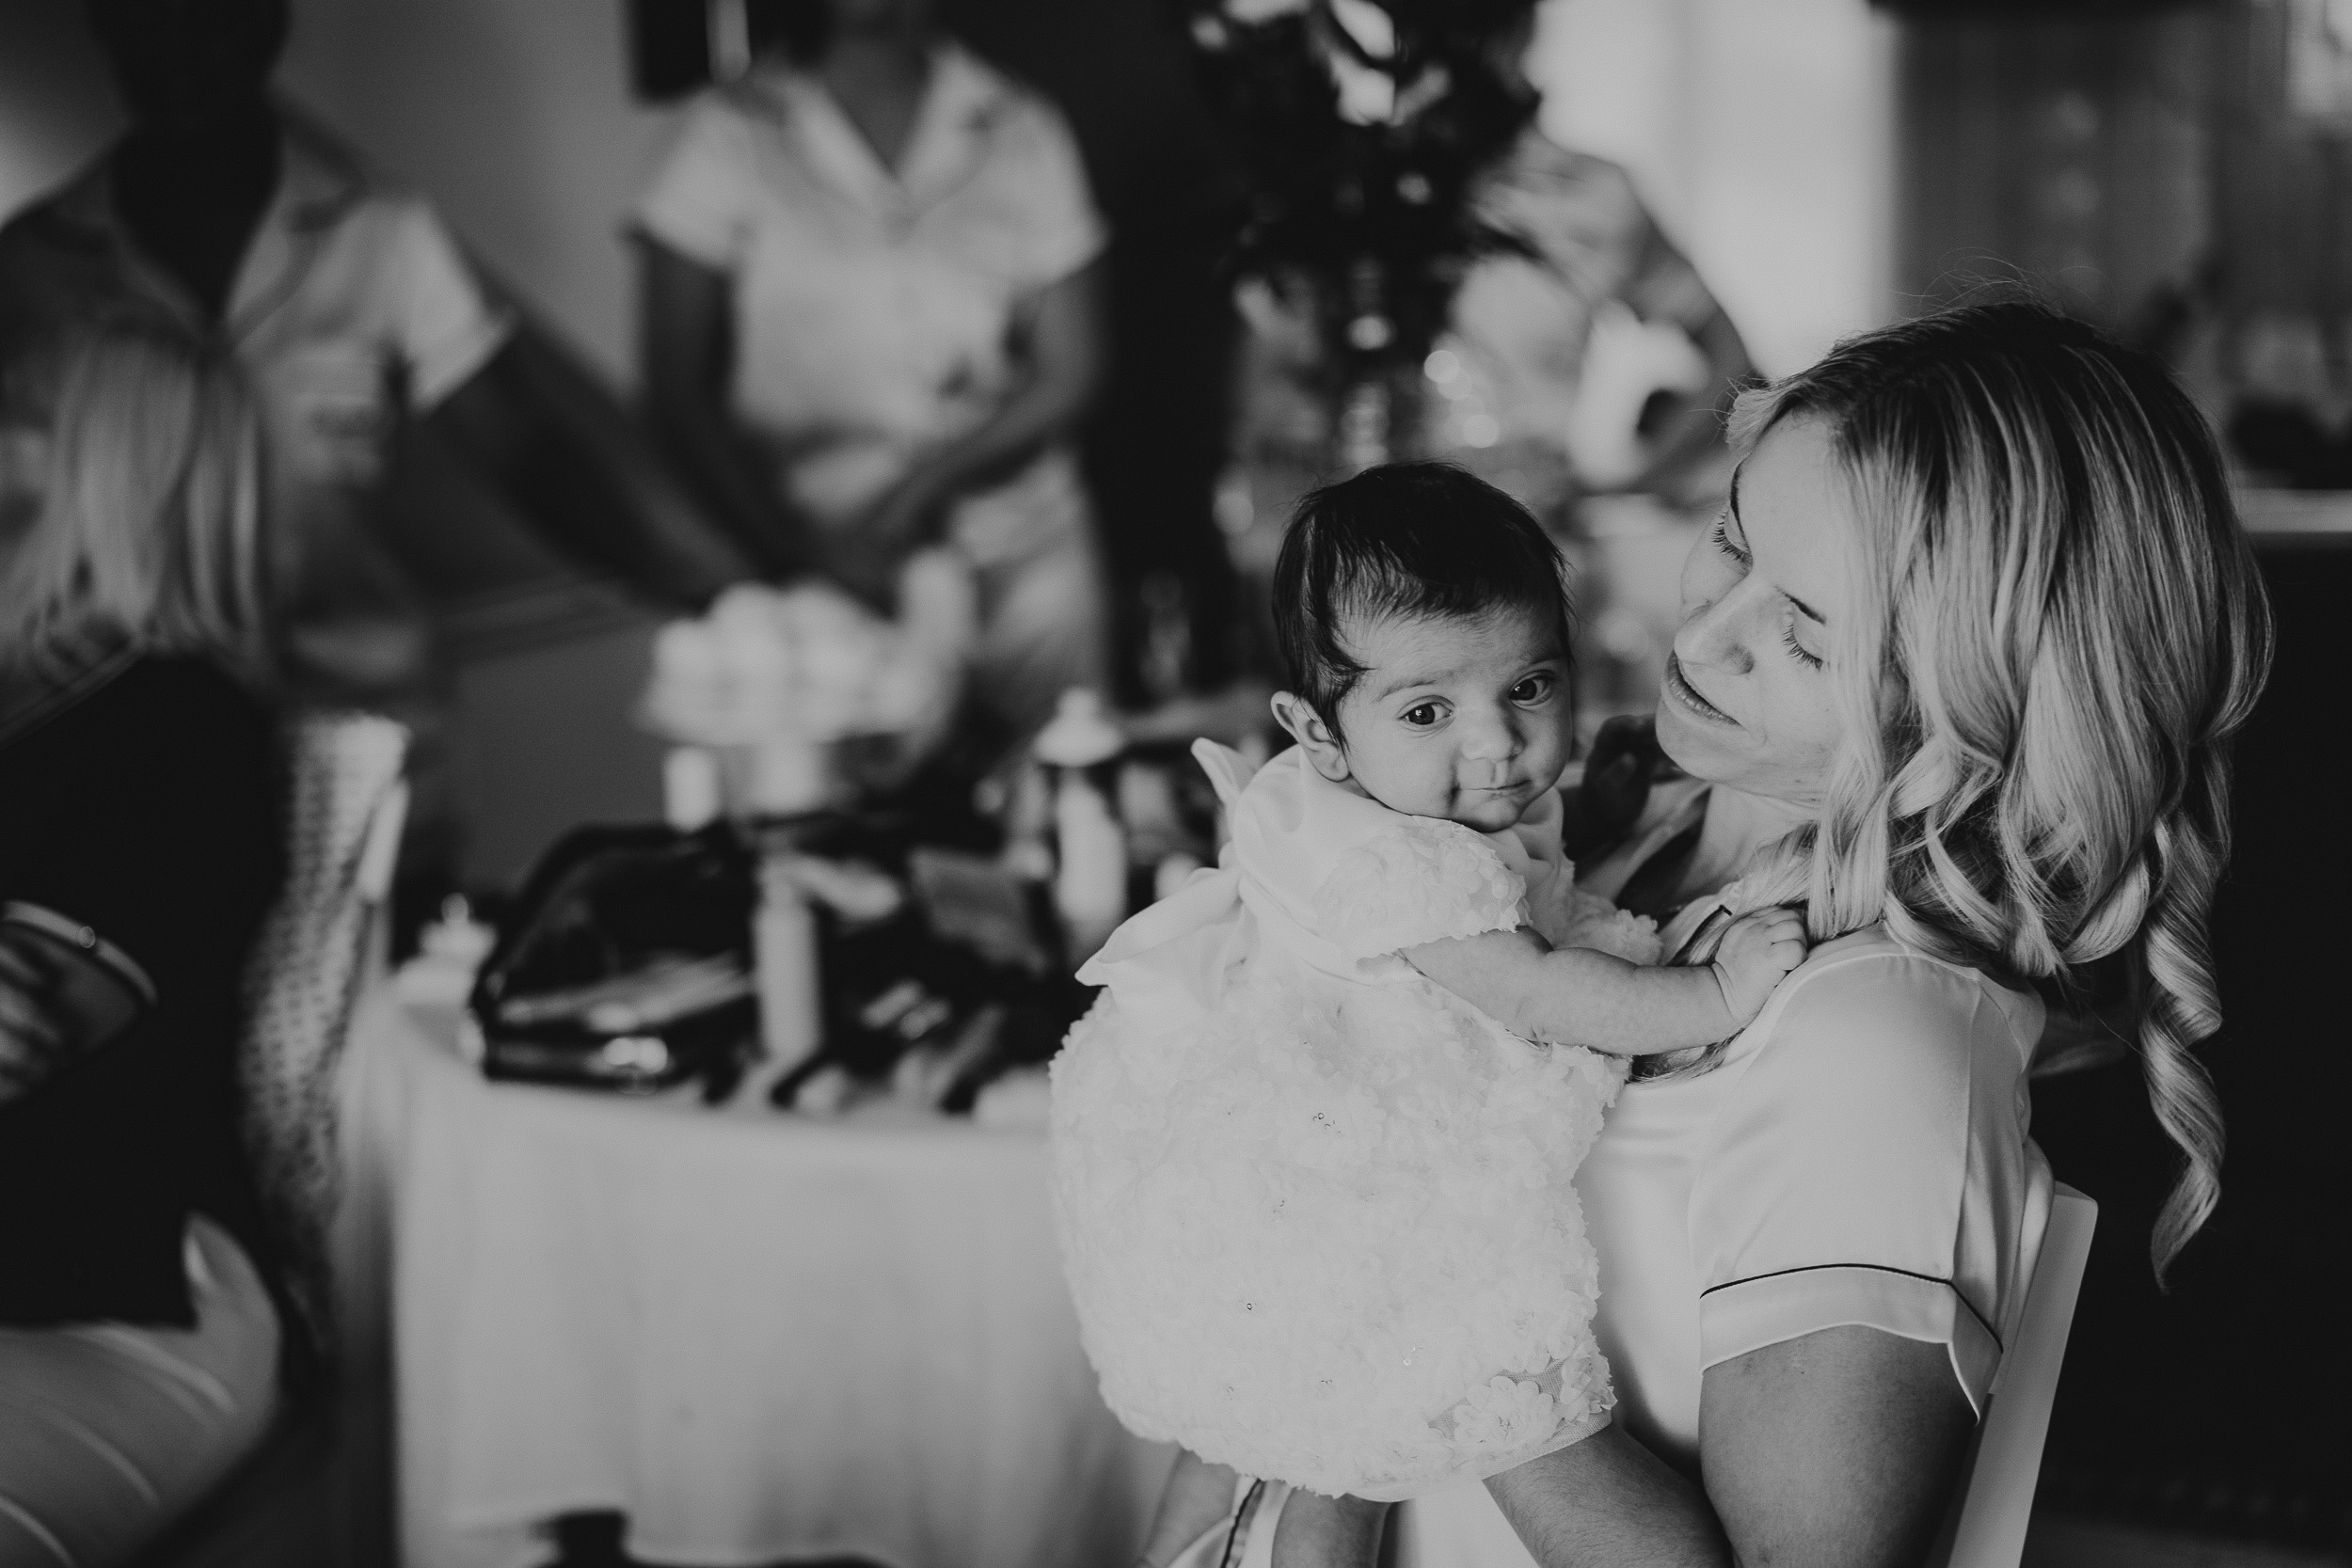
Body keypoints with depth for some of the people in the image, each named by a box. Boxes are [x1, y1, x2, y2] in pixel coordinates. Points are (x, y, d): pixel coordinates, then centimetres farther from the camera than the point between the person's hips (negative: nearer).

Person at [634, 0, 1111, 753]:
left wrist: (925, 482, -13)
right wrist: (799, 546, -14)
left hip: (1023, 565, 2)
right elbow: (677, 389, -2)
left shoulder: (1023, 134, 3)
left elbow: (1069, 372, 3)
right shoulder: (730, 135, -2)